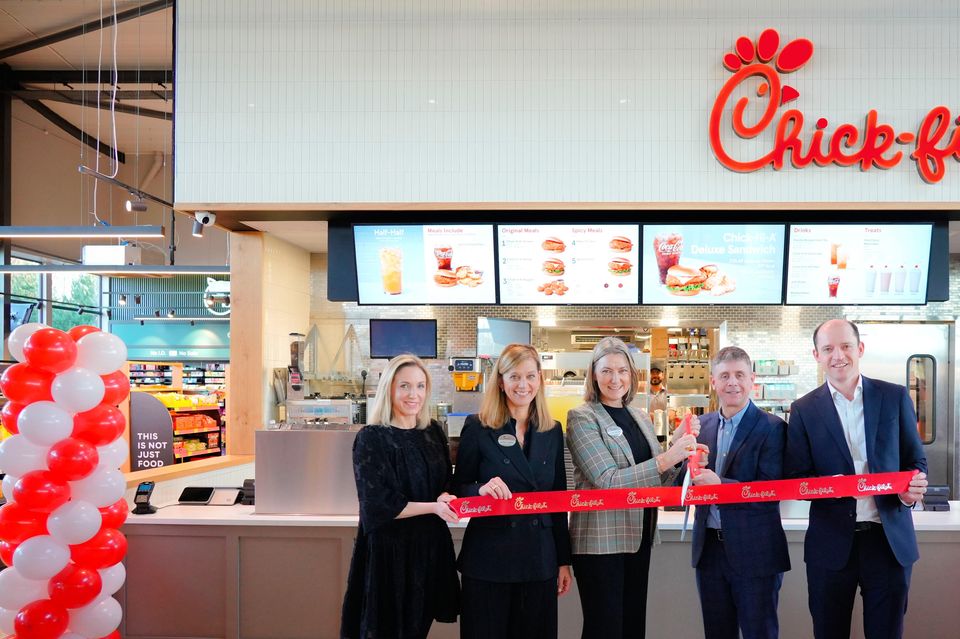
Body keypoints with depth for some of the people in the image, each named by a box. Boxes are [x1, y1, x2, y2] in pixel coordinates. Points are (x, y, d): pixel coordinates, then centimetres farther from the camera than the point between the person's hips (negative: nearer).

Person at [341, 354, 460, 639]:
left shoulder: (433, 432, 6)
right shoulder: (371, 438, -12)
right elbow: (377, 506, -15)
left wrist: (447, 497, -8)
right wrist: (433, 507, -19)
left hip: (430, 546, 6)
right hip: (390, 551, -5)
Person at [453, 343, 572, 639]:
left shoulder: (552, 431, 8)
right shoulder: (477, 428, -4)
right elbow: (458, 490, 0)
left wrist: (564, 560, 10)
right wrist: (481, 489, -23)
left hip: (540, 559, 3)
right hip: (488, 558, -3)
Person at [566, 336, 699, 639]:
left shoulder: (640, 417, 11)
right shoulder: (582, 417, -9)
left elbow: (658, 478, 13)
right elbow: (607, 480, -18)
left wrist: (678, 445, -5)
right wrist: (666, 459, -25)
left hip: (638, 537, 6)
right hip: (600, 541, -6)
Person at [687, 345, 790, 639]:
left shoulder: (771, 428, -9)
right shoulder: (702, 426, 7)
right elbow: (690, 480, 7)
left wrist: (720, 484, -26)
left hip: (754, 552, -5)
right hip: (709, 548, 5)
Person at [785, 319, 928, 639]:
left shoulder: (895, 397, 3)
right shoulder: (804, 409, 1)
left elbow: (916, 460, 8)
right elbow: (796, 478, 0)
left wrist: (913, 488, -14)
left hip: (890, 539, 1)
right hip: (831, 542, 0)